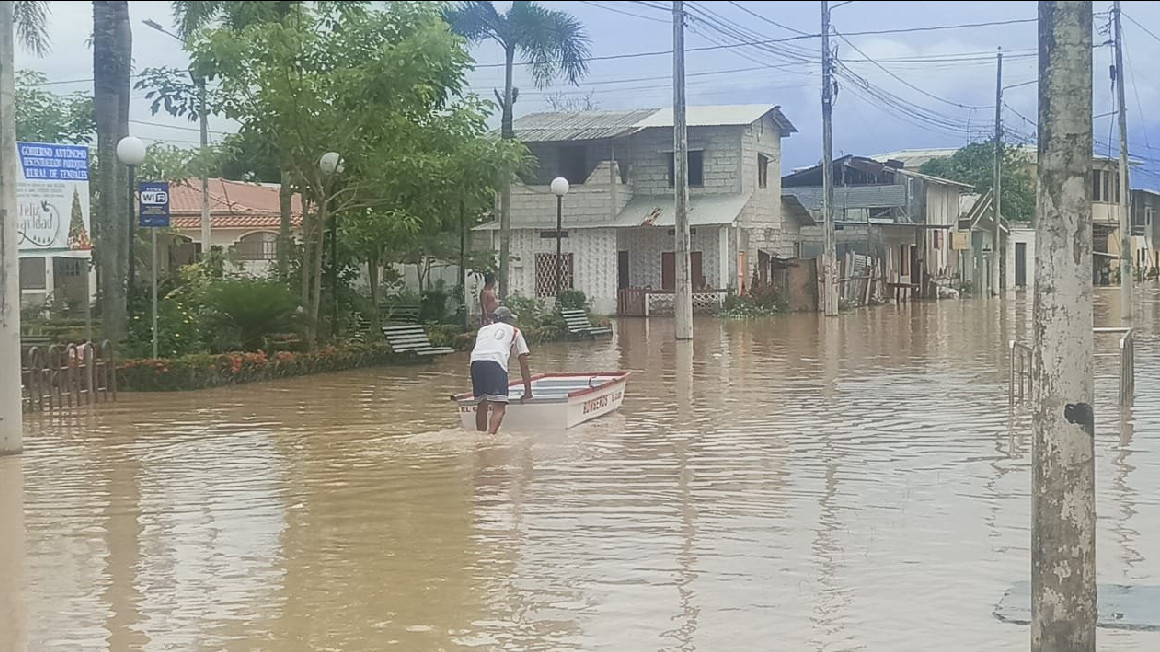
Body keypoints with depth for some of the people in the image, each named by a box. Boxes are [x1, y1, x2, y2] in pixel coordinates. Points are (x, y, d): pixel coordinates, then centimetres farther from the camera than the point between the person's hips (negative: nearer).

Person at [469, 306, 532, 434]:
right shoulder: (514, 331, 30)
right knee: (499, 408, -11)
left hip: (476, 361, 4)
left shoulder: (483, 329, 37)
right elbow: (524, 365, 29)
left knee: (481, 404, 17)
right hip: (496, 362, -4)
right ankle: (490, 436, -32)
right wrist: (528, 392, 32)